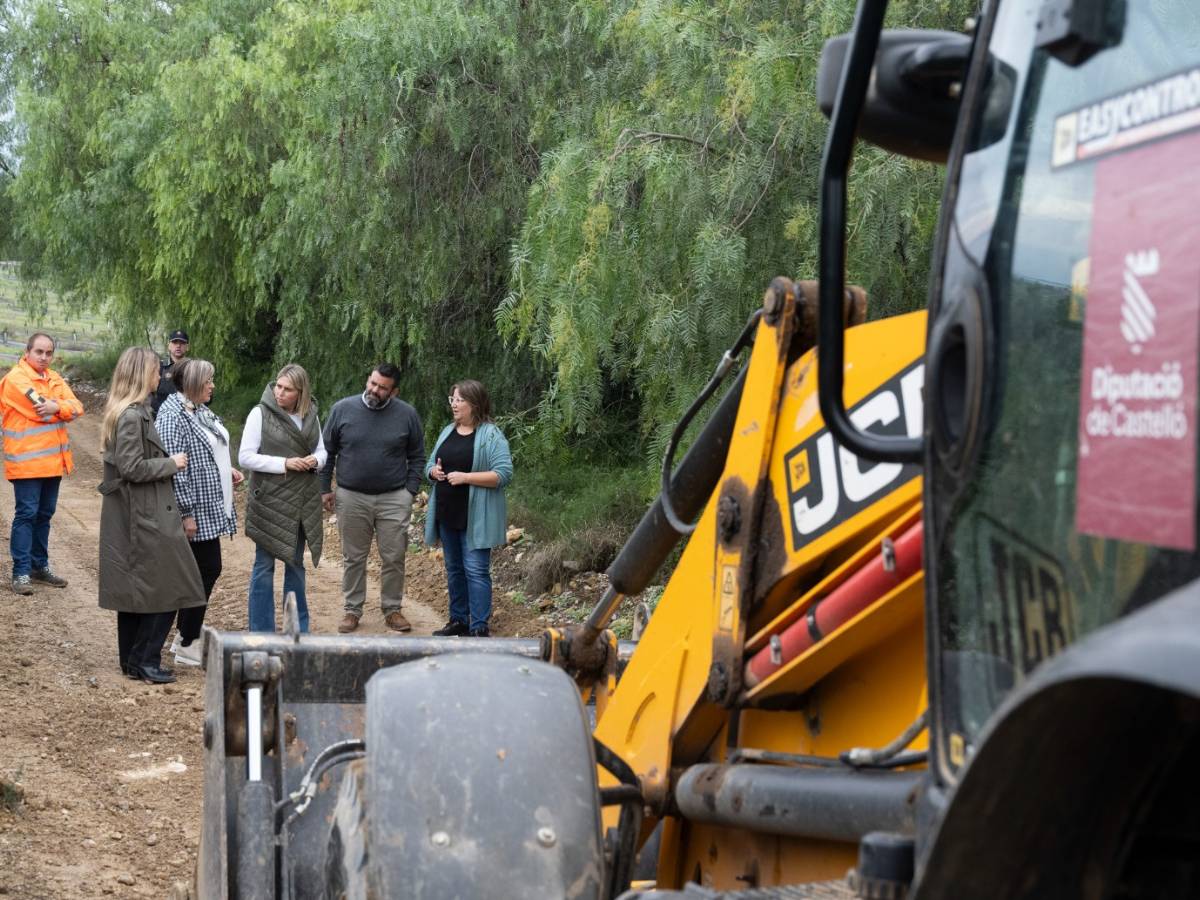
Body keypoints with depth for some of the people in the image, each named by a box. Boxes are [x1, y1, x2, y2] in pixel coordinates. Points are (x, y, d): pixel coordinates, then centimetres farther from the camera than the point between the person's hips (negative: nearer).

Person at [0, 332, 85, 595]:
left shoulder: (53, 378, 13)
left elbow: (76, 407, 1)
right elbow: (42, 410, -19)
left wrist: (57, 407, -18)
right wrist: (63, 405, -1)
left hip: (53, 460, 7)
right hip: (27, 461, -7)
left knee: (44, 514, 13)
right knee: (26, 514, -6)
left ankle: (40, 566, 23)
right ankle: (21, 572, -4)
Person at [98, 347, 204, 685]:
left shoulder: (131, 411, 12)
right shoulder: (132, 416, -19)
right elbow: (132, 467, -22)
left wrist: (168, 463, 12)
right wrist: (171, 464, -12)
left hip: (132, 515, 10)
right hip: (145, 516, -10)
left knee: (133, 589, 14)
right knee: (166, 587, -3)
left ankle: (132, 658, 21)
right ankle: (144, 660, 0)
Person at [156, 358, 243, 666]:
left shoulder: (199, 410, 12)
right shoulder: (173, 416, -19)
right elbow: (173, 467, -22)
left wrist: (227, 470, 10)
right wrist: (186, 512, -22)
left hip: (210, 511, 10)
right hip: (197, 514, -10)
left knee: (207, 569, 14)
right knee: (206, 570, -4)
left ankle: (186, 637, 24)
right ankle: (187, 646, 5)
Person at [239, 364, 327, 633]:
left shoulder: (310, 415, 6)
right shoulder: (261, 413, -9)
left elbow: (321, 450, 15)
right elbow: (245, 457, -12)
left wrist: (315, 460, -9)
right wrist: (284, 464, -20)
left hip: (302, 501, 5)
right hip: (269, 501, -5)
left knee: (296, 564, 15)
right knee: (264, 565, 1)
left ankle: (299, 629, 24)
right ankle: (261, 633, 8)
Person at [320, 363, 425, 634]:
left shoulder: (407, 415, -2)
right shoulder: (342, 409, -2)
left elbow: (417, 457, 6)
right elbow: (328, 452, 5)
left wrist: (410, 491, -1)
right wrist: (325, 489, 3)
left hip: (394, 500, 0)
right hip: (351, 498, 0)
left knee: (394, 558, 4)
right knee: (353, 558, 8)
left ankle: (392, 609, 17)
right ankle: (352, 610, 18)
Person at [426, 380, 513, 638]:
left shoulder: (491, 435, -9)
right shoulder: (448, 432, 13)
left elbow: (503, 474, -17)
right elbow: (430, 464, 22)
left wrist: (465, 477, -21)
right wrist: (434, 471, -2)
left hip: (475, 517, -7)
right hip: (447, 513, 7)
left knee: (475, 570, -8)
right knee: (454, 569, 13)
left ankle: (479, 628, -7)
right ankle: (458, 621, 23)